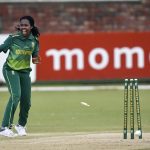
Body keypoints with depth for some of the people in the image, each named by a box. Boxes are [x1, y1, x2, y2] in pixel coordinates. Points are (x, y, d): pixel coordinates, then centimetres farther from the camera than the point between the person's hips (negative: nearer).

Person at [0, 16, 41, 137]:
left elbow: (35, 55, 8)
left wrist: (35, 59, -14)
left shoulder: (34, 40, 1)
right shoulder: (13, 38, -12)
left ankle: (21, 125, 34)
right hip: (11, 70, -5)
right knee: (16, 95, -22)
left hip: (25, 71, 5)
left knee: (26, 101, 7)